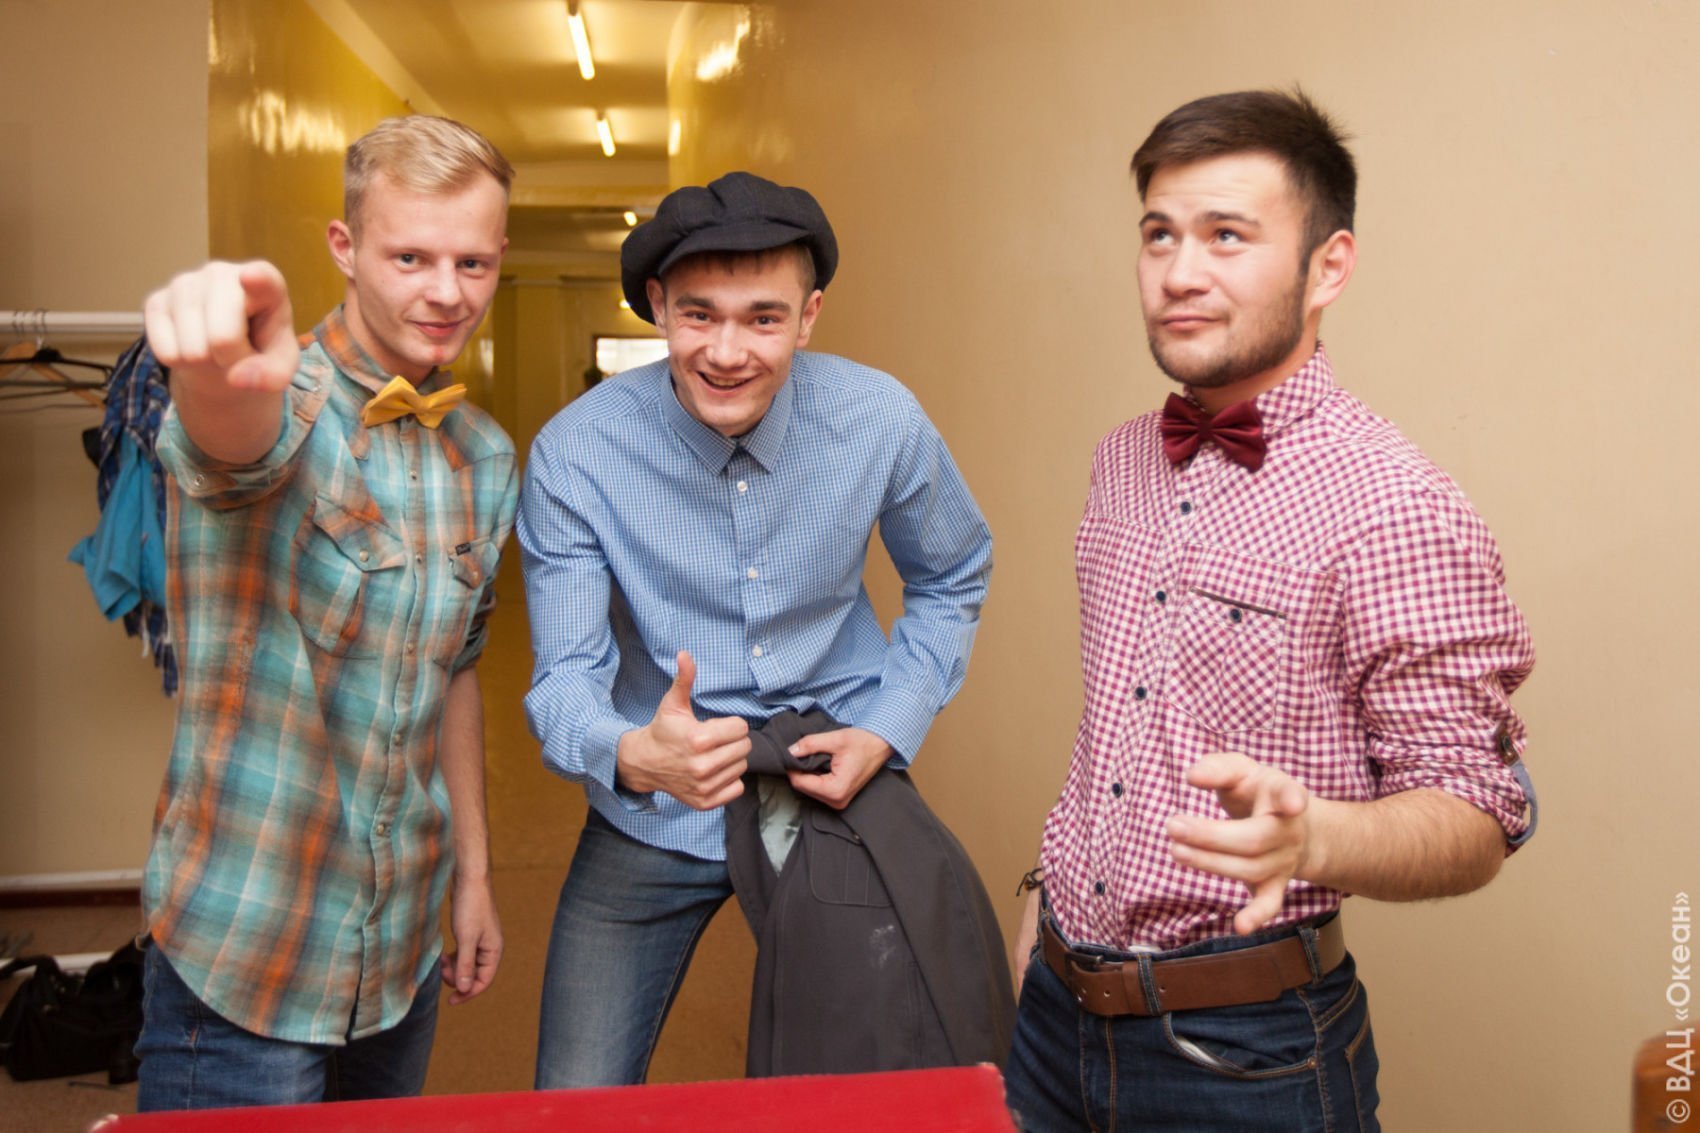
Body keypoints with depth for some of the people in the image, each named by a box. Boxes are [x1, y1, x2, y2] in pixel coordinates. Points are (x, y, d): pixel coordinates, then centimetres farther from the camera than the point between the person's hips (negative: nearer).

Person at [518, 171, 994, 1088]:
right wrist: (634, 755, -40)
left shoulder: (881, 421, -13)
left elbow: (953, 582, 5)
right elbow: (564, 680, -17)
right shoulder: (573, 454, -18)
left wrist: (886, 732, -8)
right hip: (655, 819, -1)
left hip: (839, 793, 2)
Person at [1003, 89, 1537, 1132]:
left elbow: (1478, 818, -16)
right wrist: (1046, 896, 14)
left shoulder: (1398, 511, -18)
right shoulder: (1124, 461, 4)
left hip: (1248, 1049, -6)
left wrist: (1309, 839, -34)